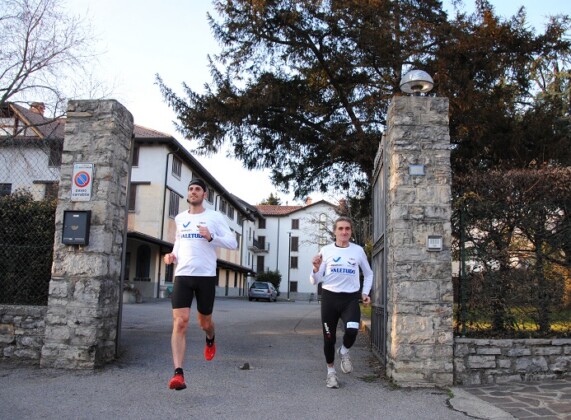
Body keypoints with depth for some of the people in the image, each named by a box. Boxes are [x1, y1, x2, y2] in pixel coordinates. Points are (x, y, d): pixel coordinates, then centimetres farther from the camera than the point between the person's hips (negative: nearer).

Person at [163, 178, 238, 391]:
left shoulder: (214, 217, 0)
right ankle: (178, 373, -12)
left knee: (204, 321, 12)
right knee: (180, 322, -12)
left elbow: (233, 243, -4)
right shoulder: (180, 218, 12)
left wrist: (211, 237, -19)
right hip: (182, 275, 2)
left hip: (206, 276, -2)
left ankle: (210, 339, 49)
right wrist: (172, 255, 8)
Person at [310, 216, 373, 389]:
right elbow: (315, 281, 1)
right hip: (330, 297, 0)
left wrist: (365, 292, 7)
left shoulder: (358, 250, 4)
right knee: (329, 338, 6)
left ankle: (344, 352, 11)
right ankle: (331, 371, 31)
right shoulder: (326, 250, 0)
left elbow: (368, 274, 20)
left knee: (352, 330, -24)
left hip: (351, 298, 0)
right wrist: (316, 268, -19)